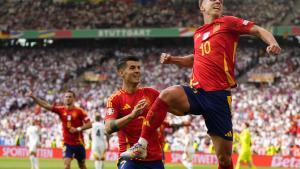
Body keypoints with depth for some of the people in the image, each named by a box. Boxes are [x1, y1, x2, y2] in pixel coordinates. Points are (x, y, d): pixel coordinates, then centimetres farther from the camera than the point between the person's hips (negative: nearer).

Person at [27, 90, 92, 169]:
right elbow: (46, 105, -8)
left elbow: (89, 124, -9)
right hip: (67, 144, 1)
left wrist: (78, 129, -22)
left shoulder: (79, 111, -8)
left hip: (79, 143, -1)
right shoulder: (61, 110, -1)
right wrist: (33, 97, -17)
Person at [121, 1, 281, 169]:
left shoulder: (227, 22, 4)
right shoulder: (198, 34, 19)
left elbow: (259, 30, 1)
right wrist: (173, 59, 23)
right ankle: (142, 145, -27)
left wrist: (273, 43, -19)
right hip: (196, 91, 3)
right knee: (167, 94, -30)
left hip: (219, 96, -3)